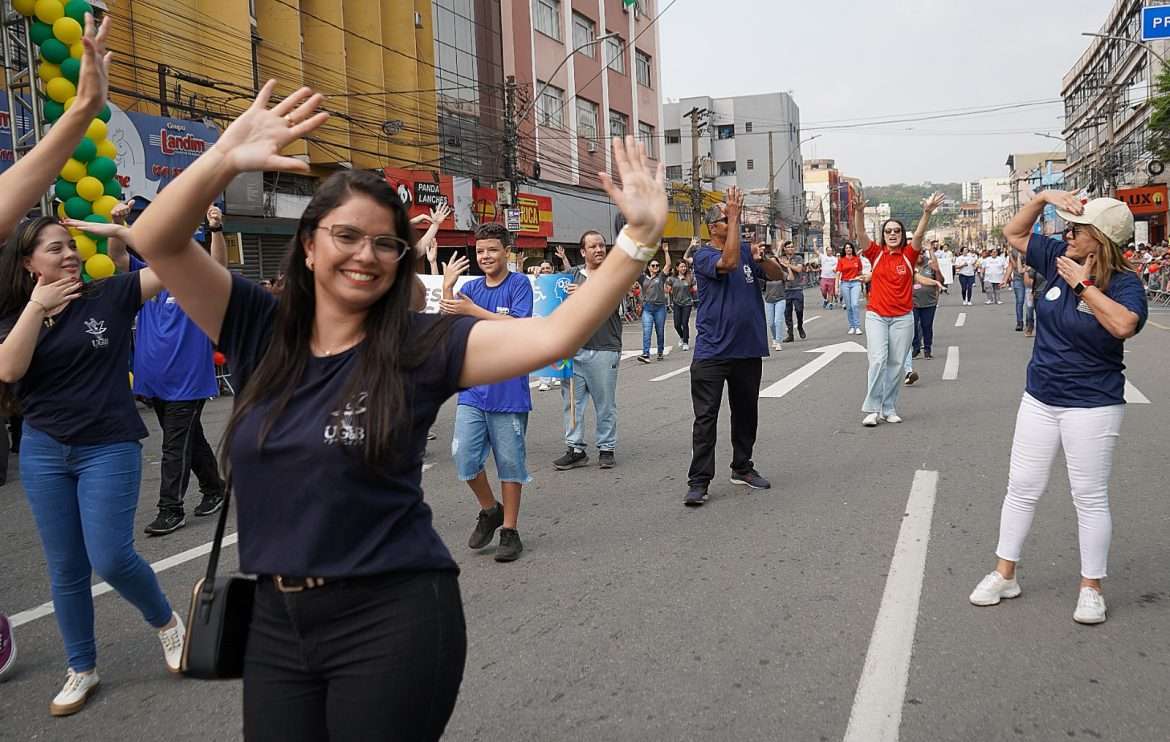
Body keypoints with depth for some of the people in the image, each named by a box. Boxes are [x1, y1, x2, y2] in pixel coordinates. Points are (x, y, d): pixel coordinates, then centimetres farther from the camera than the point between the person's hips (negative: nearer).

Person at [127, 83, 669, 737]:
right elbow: (157, 242, -6)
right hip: (276, 618, 4)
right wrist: (223, 160, -21)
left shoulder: (419, 345, -8)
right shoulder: (261, 330, 1)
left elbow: (554, 336, -17)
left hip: (395, 617, -3)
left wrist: (640, 236, -25)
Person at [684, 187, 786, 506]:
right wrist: (734, 218, -21)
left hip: (749, 349, 6)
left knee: (746, 412, 15)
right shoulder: (703, 256, -6)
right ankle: (699, 481, -4)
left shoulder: (748, 252, 10)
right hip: (712, 351, -5)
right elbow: (729, 262, -25)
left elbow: (778, 274, 3)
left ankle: (742, 468, 29)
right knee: (706, 416, -6)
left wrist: (763, 259, -18)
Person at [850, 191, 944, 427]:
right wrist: (859, 211, -29)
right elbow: (861, 233, -11)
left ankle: (889, 408, 14)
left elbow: (919, 234, -12)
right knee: (878, 360, -11)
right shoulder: (876, 253, 2)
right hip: (876, 316, -1)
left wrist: (927, 212, -29)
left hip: (903, 317, 1)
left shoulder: (908, 255, 2)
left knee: (896, 363, 5)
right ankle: (872, 409, -5)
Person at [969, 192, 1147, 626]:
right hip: (1040, 399, 6)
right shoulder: (1059, 259, 0)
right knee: (1022, 488, 11)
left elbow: (1124, 324, -36)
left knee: (1090, 497, 5)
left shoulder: (1124, 282, -15)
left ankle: (1092, 589, 19)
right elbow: (1013, 233, 11)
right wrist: (1044, 198, -4)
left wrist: (1083, 285, -28)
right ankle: (1004, 575, 22)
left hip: (1092, 406, -6)